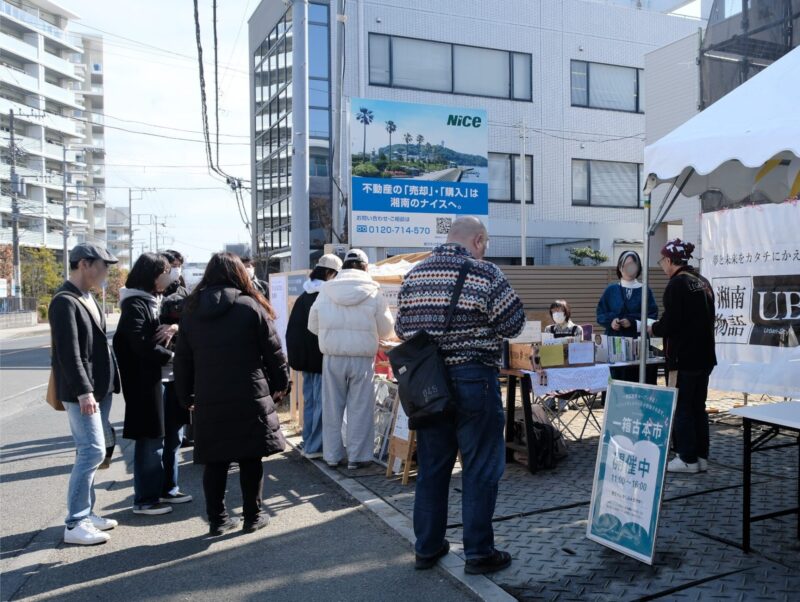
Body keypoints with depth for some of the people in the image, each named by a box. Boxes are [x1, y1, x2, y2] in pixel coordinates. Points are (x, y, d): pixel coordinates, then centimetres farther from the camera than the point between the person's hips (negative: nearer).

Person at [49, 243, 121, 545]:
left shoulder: (88, 298, 14)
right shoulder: (64, 302, -14)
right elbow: (68, 352, -20)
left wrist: (107, 383, 14)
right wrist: (83, 391, -23)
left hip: (100, 388, 9)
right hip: (81, 392, -9)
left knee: (91, 451, 13)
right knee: (93, 451, -9)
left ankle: (85, 512, 23)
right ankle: (74, 524, 0)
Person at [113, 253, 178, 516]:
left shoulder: (154, 301, 16)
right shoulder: (135, 305, -12)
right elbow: (140, 343, -22)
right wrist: (170, 356, -14)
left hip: (160, 377, 9)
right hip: (144, 381, -9)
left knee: (161, 435, 14)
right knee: (149, 438, -2)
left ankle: (160, 490, 25)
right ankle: (144, 500, 8)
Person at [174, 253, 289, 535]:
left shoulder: (191, 311, 6)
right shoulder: (251, 307, -6)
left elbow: (182, 359, 9)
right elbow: (273, 351, -3)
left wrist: (186, 395, 18)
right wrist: (281, 384, 10)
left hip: (208, 401, 3)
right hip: (249, 398, -3)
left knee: (215, 461, 11)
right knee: (250, 459, 7)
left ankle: (217, 519, 18)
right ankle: (252, 517, 16)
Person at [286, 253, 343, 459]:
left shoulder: (303, 297, 11)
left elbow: (292, 330, 15)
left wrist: (296, 356, 19)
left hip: (304, 358, 8)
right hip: (323, 358, -8)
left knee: (309, 402, 15)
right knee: (322, 403, -1)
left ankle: (308, 444, 22)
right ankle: (315, 446, 3)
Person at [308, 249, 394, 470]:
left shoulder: (326, 289, -1)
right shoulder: (373, 291, -5)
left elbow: (313, 325, 5)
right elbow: (386, 329, 1)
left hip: (332, 356, 2)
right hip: (362, 357, -2)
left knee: (332, 406, 12)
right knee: (360, 408, 8)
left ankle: (332, 455, 22)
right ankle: (357, 456, 14)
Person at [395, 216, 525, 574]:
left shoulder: (414, 274, 6)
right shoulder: (484, 273, -11)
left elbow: (401, 329, 10)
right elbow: (513, 324, -8)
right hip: (473, 380, -5)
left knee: (431, 465, 15)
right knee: (480, 468, 6)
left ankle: (427, 547, 25)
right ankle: (478, 552, 14)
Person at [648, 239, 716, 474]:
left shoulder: (676, 284, -15)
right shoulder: (703, 282, 12)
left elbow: (670, 323, -19)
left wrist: (652, 329, 1)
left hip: (683, 358, -8)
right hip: (705, 356, 8)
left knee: (681, 408, 1)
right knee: (698, 406, 14)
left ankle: (688, 459, 6)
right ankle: (701, 456, 19)